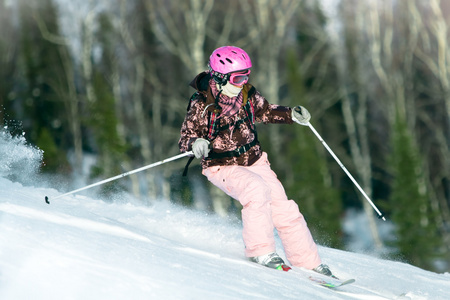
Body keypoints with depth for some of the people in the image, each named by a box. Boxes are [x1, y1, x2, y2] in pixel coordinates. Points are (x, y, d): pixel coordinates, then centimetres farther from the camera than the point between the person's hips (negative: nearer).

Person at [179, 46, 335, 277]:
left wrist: (291, 115, 2)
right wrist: (195, 144, -37)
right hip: (222, 168, -5)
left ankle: (308, 262, 8)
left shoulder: (247, 94, -2)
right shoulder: (201, 104, -17)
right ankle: (260, 250, -21)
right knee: (257, 189, -33)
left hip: (254, 161, 5)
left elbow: (265, 111, 17)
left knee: (283, 208, -3)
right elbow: (186, 138, -14)